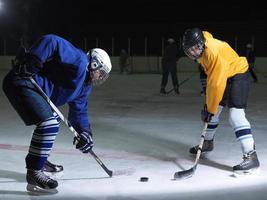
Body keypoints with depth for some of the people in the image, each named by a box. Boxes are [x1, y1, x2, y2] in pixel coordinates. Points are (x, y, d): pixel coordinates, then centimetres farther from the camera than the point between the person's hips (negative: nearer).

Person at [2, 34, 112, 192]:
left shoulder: (85, 86, 20)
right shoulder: (78, 60, -11)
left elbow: (79, 111, 23)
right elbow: (51, 42, -21)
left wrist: (85, 132, 11)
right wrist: (30, 63, -28)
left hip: (35, 89, 11)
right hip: (21, 82, -11)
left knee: (54, 120, 25)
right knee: (48, 123, -20)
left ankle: (38, 160, 35)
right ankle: (34, 173, -14)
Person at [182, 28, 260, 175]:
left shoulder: (214, 52, -33)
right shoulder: (202, 50, -6)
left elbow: (217, 84, -31)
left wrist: (210, 109, -25)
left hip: (237, 74, -9)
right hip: (223, 76, 9)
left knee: (235, 115, -22)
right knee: (212, 110, 16)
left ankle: (251, 157, -26)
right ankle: (207, 142, 37)